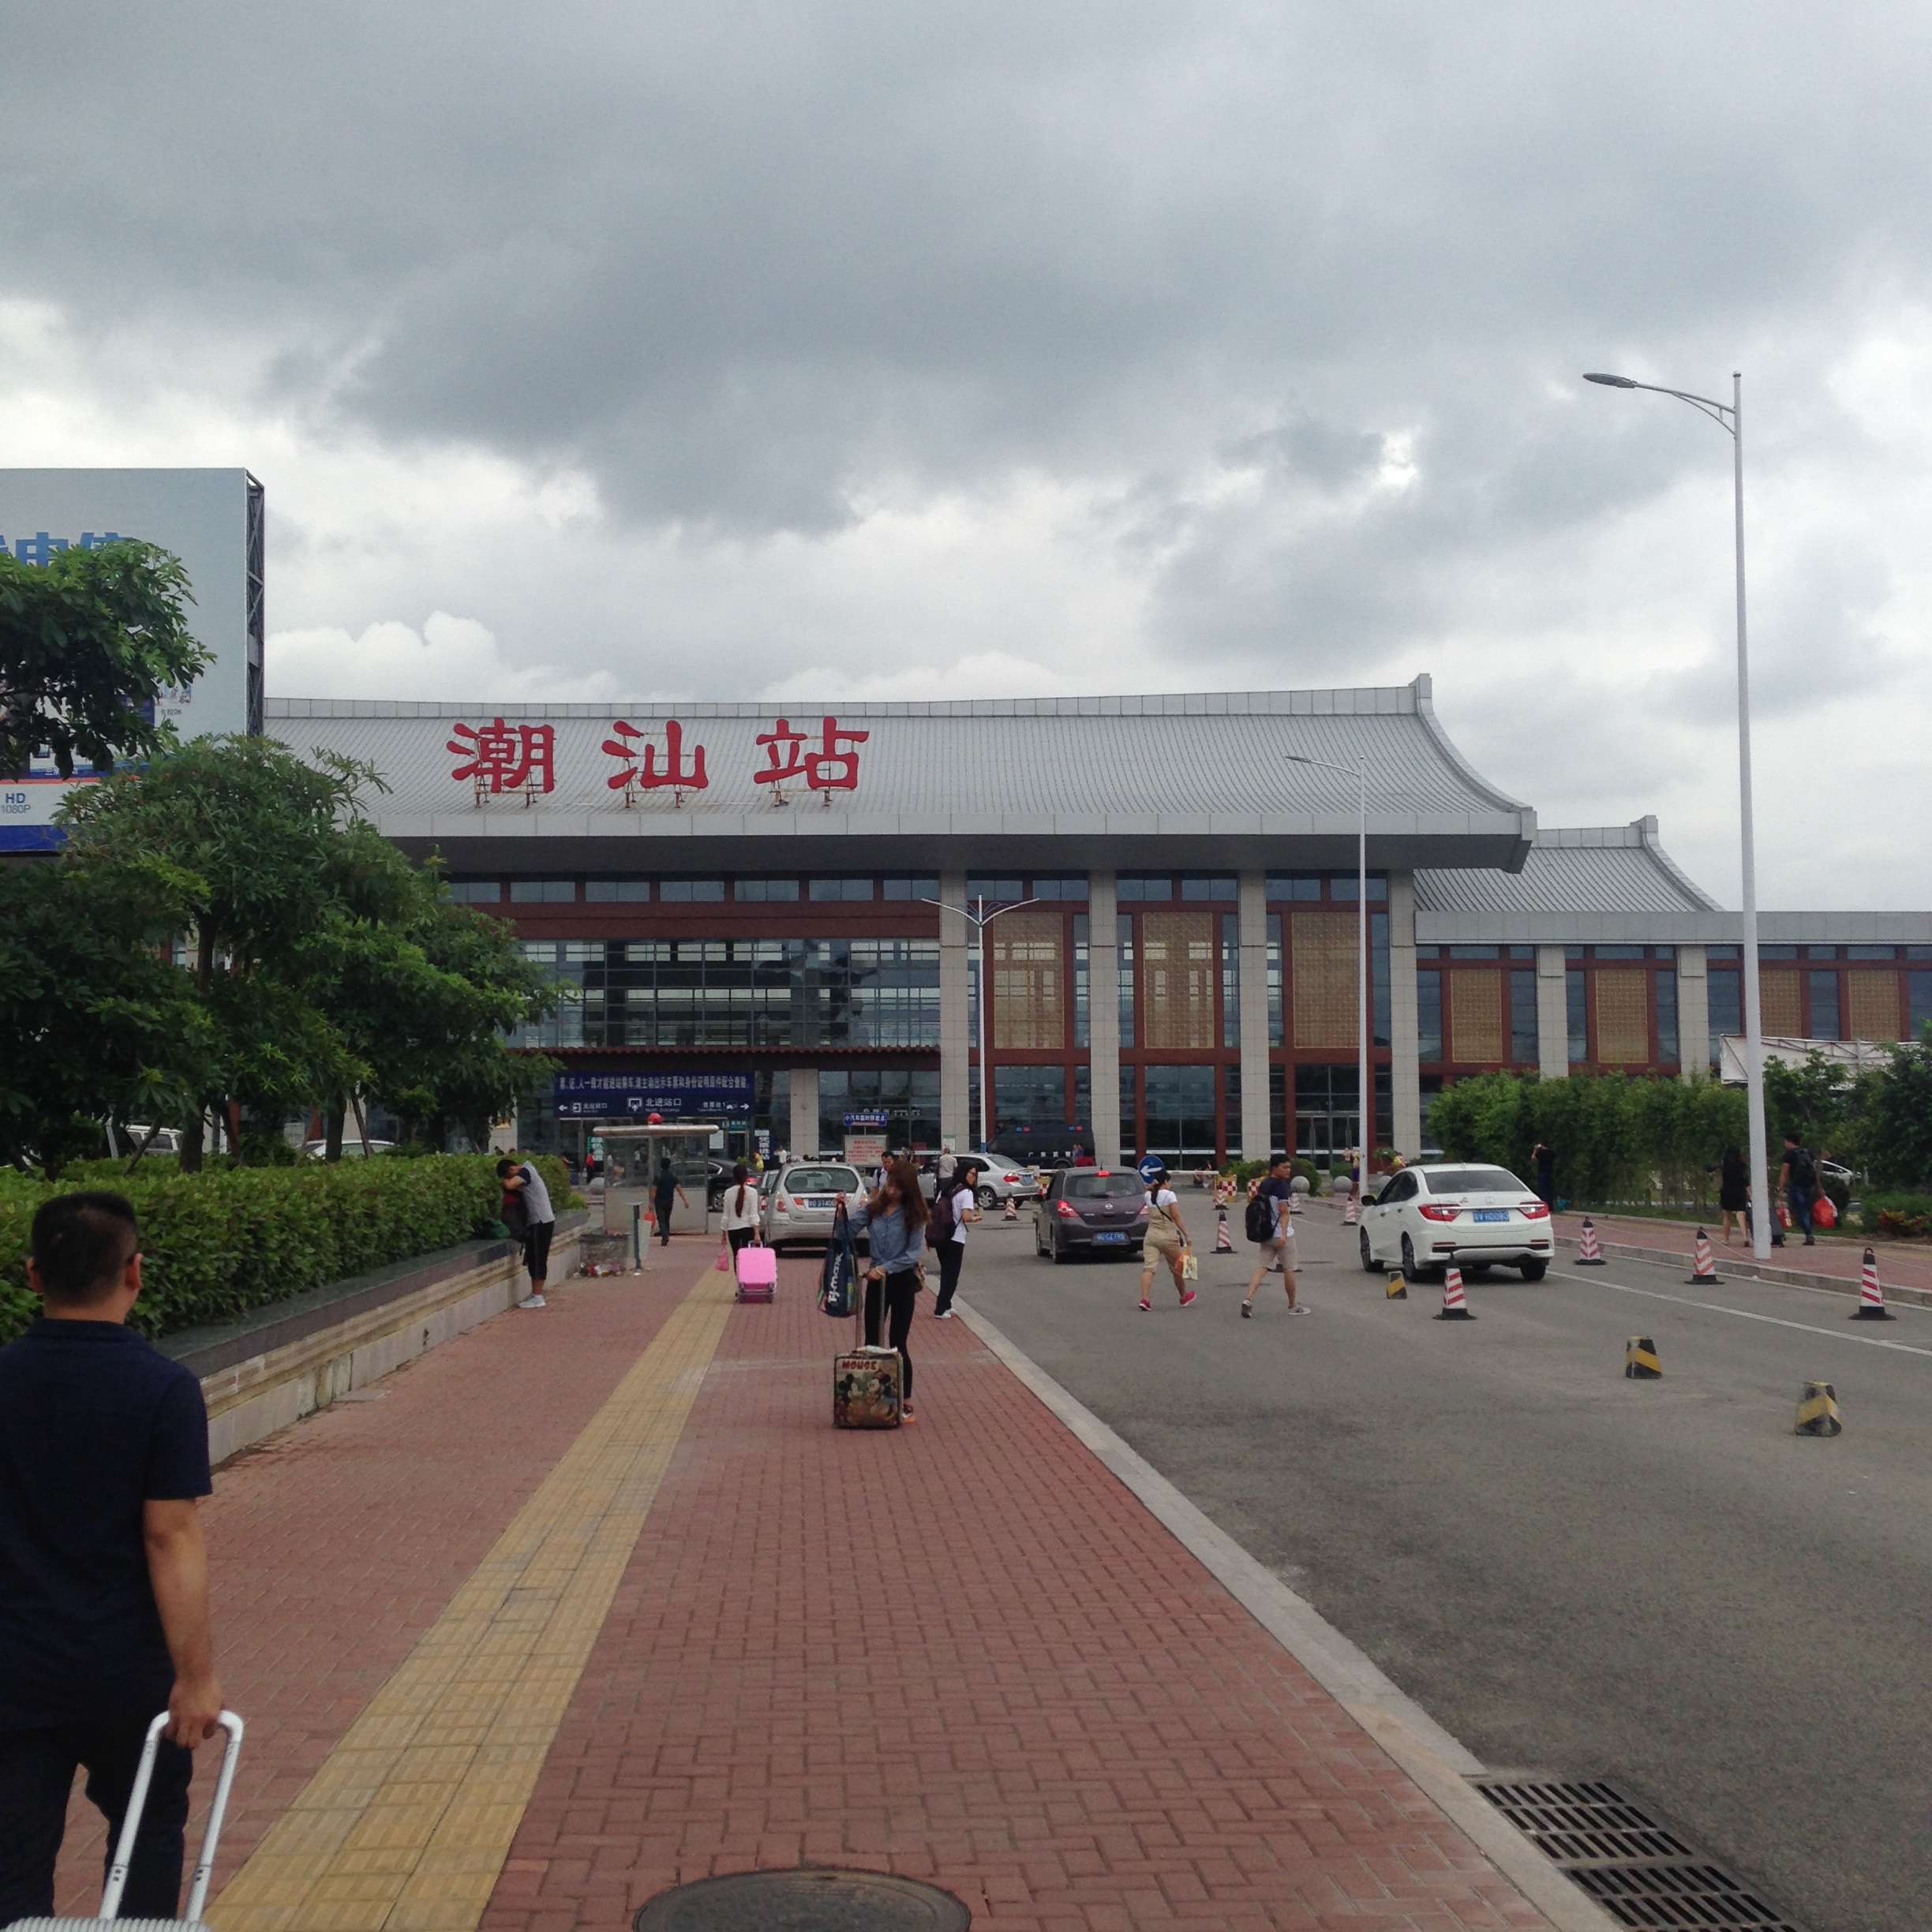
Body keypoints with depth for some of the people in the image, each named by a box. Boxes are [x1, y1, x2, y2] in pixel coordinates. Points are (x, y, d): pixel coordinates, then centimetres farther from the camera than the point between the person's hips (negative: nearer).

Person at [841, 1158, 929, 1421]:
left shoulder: (914, 1214, -10)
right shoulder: (873, 1206, 0)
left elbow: (914, 1252, -13)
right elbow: (851, 1230, -6)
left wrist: (886, 1267, -20)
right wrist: (843, 1210, -22)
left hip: (903, 1280, -4)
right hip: (876, 1279, 4)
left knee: (897, 1343, -1)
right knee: (871, 1340, 9)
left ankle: (905, 1403, 10)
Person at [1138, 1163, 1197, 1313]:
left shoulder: (1148, 1196, 6)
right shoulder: (1169, 1195, -9)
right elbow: (1177, 1217, -15)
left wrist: (1152, 1186, 12)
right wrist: (1186, 1235, -13)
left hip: (1151, 1235, 4)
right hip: (1168, 1236, -3)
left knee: (1149, 1267, -7)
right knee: (1177, 1269, 15)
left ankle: (1144, 1298, -25)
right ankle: (1184, 1297, 34)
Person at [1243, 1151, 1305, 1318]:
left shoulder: (1263, 1185, 10)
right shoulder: (1281, 1186, -14)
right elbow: (1284, 1212, -21)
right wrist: (1284, 1234, -27)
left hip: (1266, 1234, 7)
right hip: (1282, 1235, -7)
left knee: (1261, 1267, 3)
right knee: (1290, 1269, 7)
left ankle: (1248, 1299, -16)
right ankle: (1293, 1305, 18)